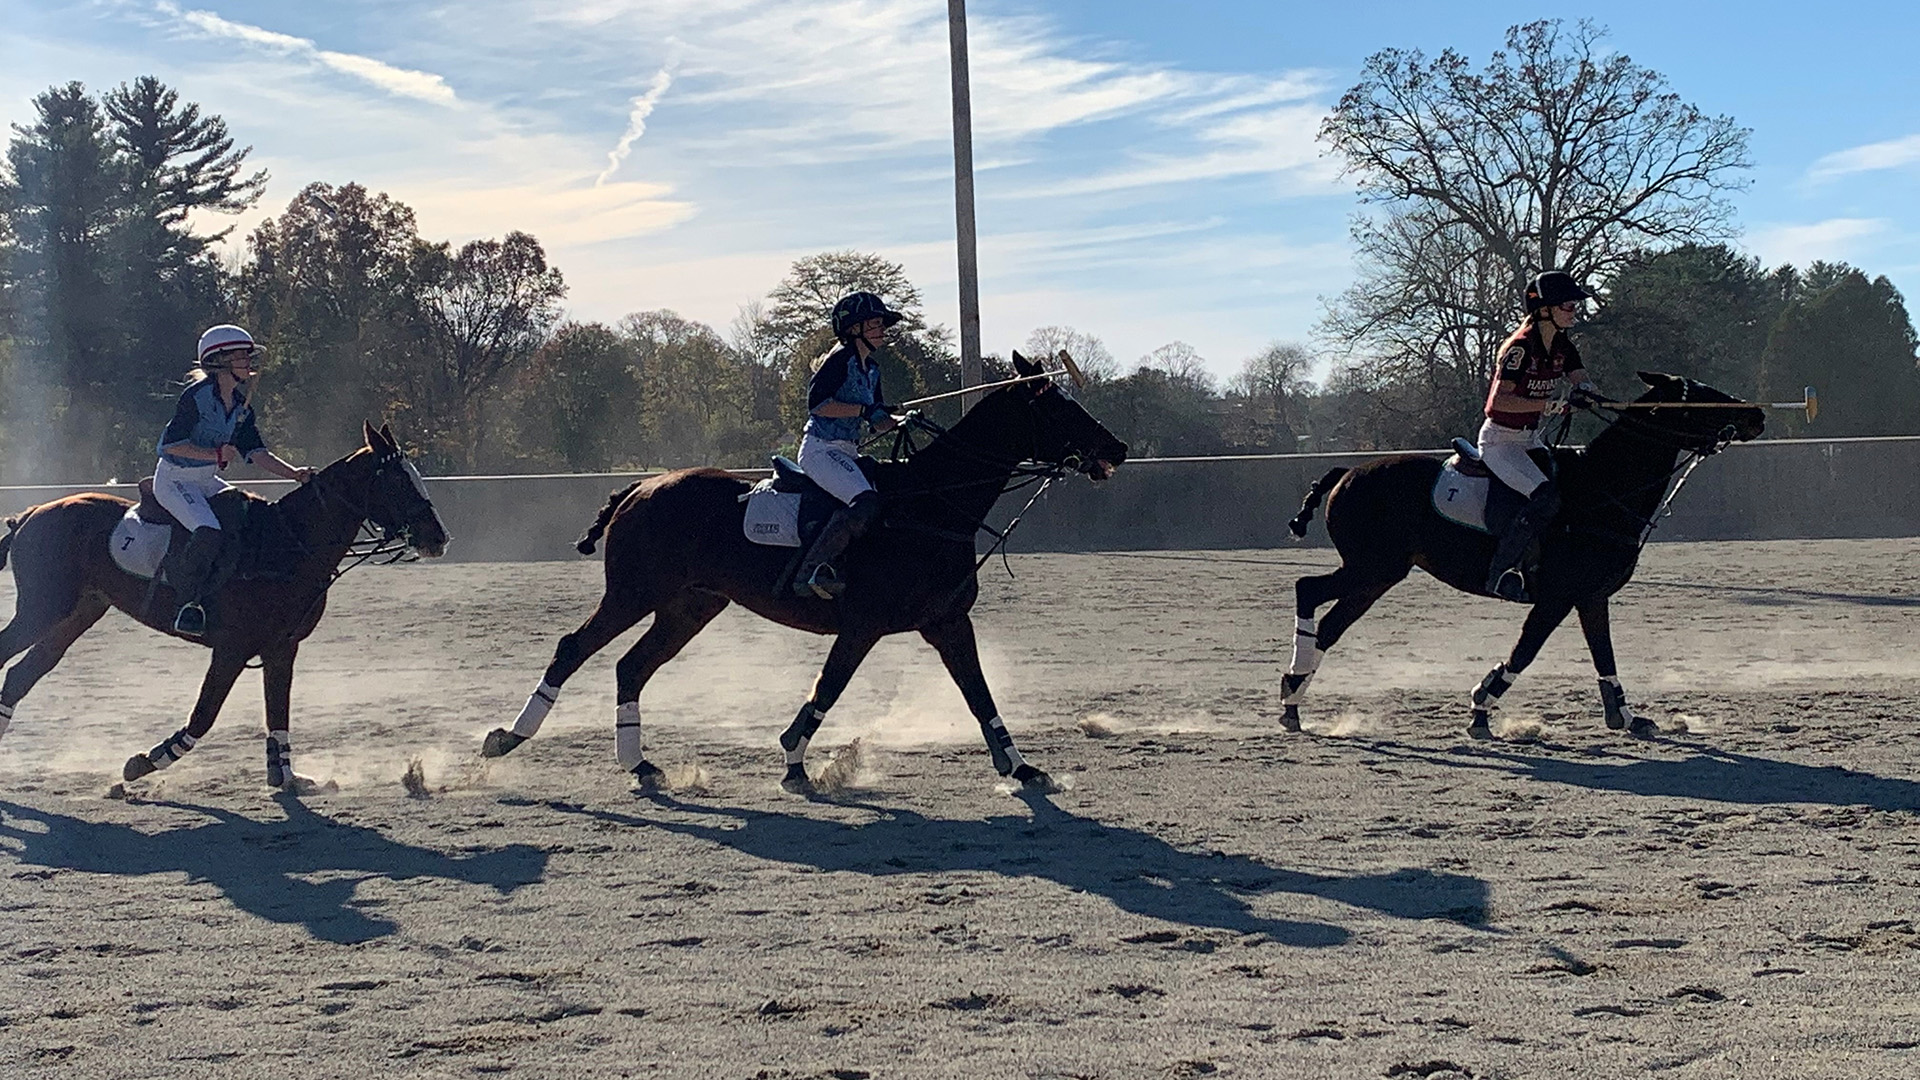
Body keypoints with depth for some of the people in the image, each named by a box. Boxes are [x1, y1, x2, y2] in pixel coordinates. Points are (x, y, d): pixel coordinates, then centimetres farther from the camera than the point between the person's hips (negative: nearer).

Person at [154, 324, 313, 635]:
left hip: (207, 481, 9)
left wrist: (293, 474, -10)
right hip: (175, 478, -8)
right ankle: (187, 605, -19)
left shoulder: (241, 405, 6)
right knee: (209, 533, -31)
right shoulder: (198, 395, -17)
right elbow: (171, 444, -18)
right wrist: (217, 454, -24)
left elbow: (256, 452, 3)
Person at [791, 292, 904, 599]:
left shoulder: (871, 369, 18)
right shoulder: (840, 358, -9)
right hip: (821, 449, -10)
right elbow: (817, 403, -18)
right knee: (866, 502, -30)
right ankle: (810, 571, -33)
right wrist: (864, 409, -18)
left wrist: (903, 421, 1)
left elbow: (878, 423, 22)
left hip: (848, 453, 10)